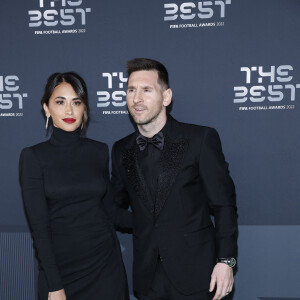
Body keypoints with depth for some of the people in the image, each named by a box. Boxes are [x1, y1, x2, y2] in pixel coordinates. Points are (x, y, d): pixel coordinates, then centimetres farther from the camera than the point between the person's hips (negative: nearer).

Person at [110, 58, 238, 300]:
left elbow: (223, 204, -7)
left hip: (195, 274, -3)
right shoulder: (121, 150, 5)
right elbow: (116, 205, 14)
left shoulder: (201, 139, -8)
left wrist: (226, 260, -10)